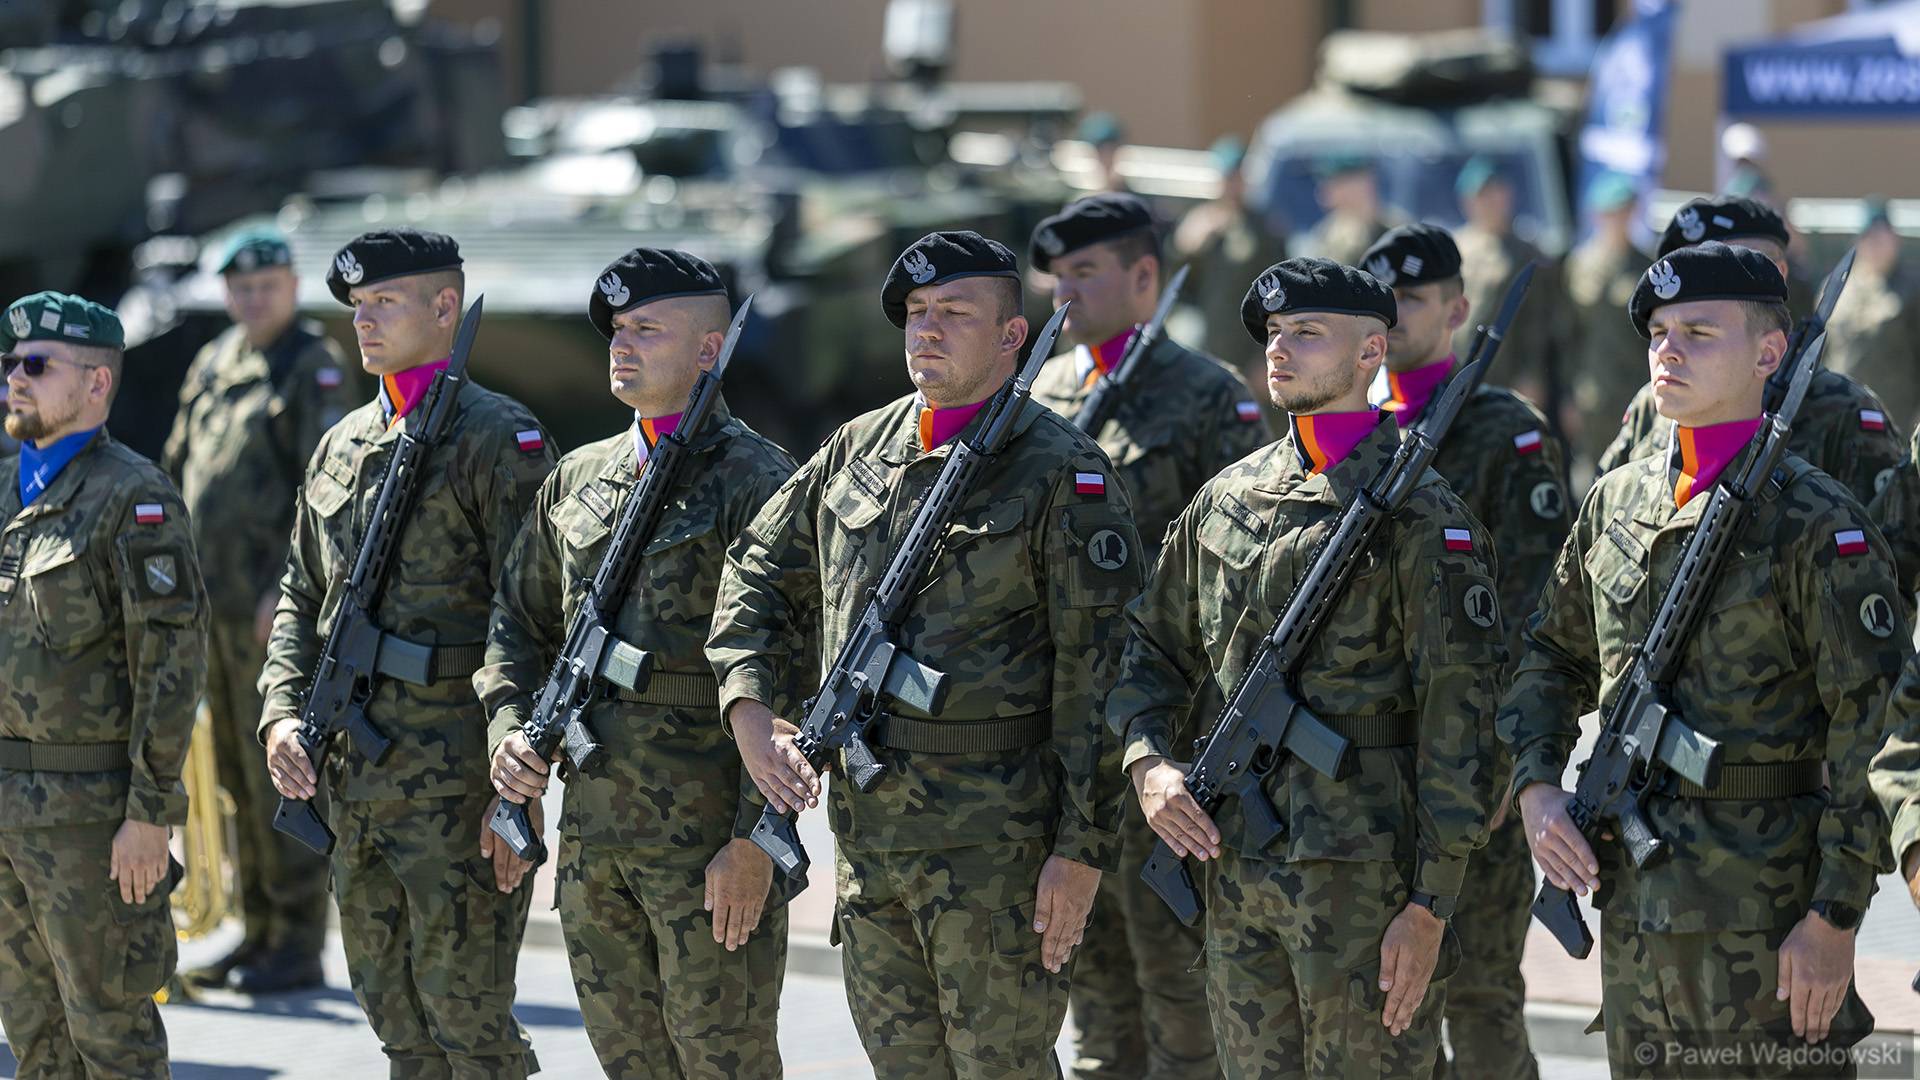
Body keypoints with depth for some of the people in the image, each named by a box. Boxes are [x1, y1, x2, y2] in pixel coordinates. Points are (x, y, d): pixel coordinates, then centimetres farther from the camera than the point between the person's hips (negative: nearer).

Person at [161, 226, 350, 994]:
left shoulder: (313, 367, -6)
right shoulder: (211, 366, 16)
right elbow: (179, 473, 23)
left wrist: (290, 588, -20)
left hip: (276, 604, -7)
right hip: (215, 603, 7)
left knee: (277, 769, -7)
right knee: (236, 773, 10)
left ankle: (297, 945, -2)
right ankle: (258, 934, 17)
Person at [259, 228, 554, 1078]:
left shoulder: (498, 439, -8)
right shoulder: (342, 445, 15)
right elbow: (302, 597, 21)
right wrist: (282, 714, 3)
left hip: (458, 784, -7)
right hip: (352, 779, 7)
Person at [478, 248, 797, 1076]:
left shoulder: (756, 483, -8)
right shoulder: (576, 480, 13)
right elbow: (518, 620, 22)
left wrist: (753, 841, -18)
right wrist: (509, 726, 1)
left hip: (709, 842, -7)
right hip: (590, 834, 7)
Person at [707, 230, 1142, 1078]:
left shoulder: (1062, 472, -8)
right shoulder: (858, 449, 10)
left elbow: (1100, 673, -11)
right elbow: (760, 573, 21)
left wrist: (1081, 849, -16)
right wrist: (748, 704, 3)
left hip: (993, 835, -6)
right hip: (865, 821, 6)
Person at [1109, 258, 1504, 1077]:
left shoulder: (1419, 512, -7)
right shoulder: (1227, 498, 12)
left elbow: (1458, 714, -10)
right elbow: (1155, 647, 22)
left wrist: (1430, 907, -14)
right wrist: (1147, 762, 2)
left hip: (1362, 869, -6)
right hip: (1235, 864, 6)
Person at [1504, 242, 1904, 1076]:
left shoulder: (1815, 523, -10)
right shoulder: (1615, 502, 10)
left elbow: (1876, 727, -13)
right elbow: (1552, 658, 22)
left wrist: (1835, 916, -17)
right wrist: (1536, 786, 4)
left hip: (1766, 914, -7)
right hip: (1632, 902, 7)